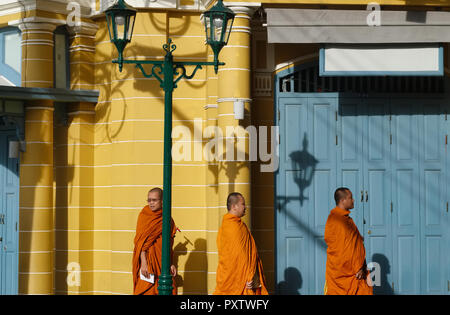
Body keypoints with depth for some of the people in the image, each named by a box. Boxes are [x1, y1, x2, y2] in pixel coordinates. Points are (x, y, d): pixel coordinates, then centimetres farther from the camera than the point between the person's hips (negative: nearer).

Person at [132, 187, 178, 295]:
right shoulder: (144, 216, -2)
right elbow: (141, 242, -8)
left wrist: (170, 264, 8)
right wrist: (144, 263, -17)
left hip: (162, 262, 4)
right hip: (148, 259, -4)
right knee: (148, 291, -7)